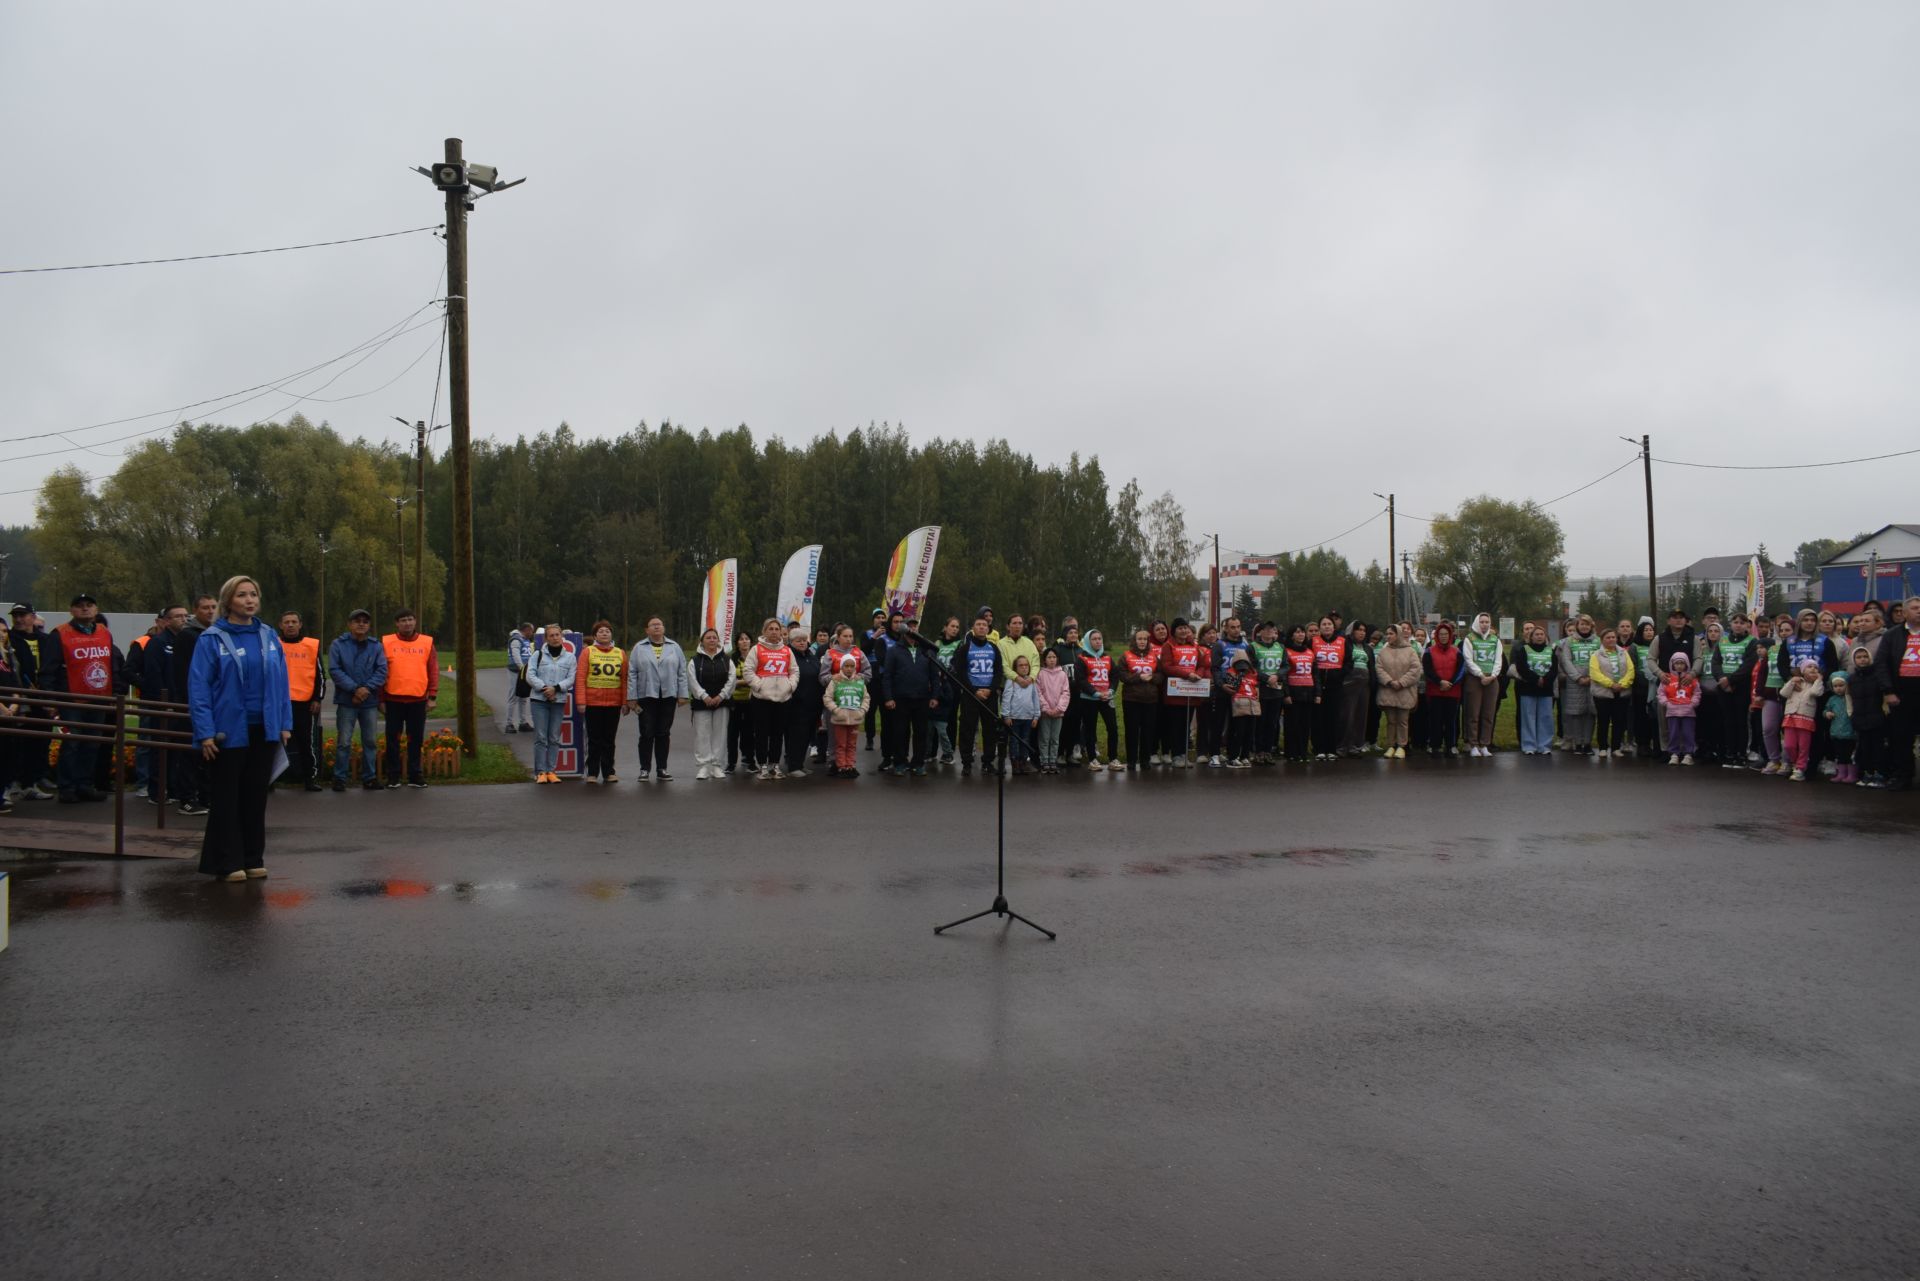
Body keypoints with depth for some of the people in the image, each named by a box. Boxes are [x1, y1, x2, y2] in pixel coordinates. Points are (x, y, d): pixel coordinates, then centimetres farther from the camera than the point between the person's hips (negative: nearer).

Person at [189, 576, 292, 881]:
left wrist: (285, 724, 2)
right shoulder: (212, 639, -6)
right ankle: (227, 863, 13)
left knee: (256, 796, 12)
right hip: (229, 731, -4)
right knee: (226, 799, 5)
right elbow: (198, 687, -9)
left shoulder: (269, 637, 6)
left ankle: (253, 859, 21)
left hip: (263, 730, 4)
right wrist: (205, 732, -15)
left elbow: (281, 683, 8)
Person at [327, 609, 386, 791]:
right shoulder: (338, 645, 0)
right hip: (346, 701, -2)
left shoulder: (377, 646, 6)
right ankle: (340, 778, 7)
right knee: (343, 742, -2)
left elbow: (382, 671, -1)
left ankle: (369, 777, 17)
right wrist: (355, 689, -16)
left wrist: (366, 688, -15)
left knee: (369, 741, 9)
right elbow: (335, 670, -8)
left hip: (370, 702, 2)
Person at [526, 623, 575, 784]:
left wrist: (555, 688, -13)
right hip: (539, 700, -1)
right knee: (541, 737, -4)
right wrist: (544, 688, -14)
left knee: (554, 738, 4)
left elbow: (571, 679, 0)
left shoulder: (570, 657, 8)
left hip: (559, 700, 1)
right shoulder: (538, 655, 6)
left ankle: (551, 771, 8)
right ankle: (540, 772, -1)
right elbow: (530, 676, -1)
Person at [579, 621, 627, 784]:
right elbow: (580, 677, -3)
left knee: (610, 740, 8)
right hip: (593, 703, -2)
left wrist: (626, 702, 2)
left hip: (614, 703, 2)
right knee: (594, 739, 4)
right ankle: (592, 773, 10)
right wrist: (581, 701, -11)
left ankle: (608, 771, 15)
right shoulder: (587, 652, 2)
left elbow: (625, 679, 7)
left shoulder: (620, 653, 9)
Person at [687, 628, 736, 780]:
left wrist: (721, 696, -11)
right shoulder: (695, 661, 4)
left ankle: (716, 766, 8)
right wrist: (704, 696, -16)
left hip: (722, 702, 2)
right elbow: (692, 681, -5)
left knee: (719, 734, 3)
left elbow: (731, 679, 1)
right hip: (702, 703, -2)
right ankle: (702, 766, -1)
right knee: (702, 734, -3)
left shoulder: (726, 660, 10)